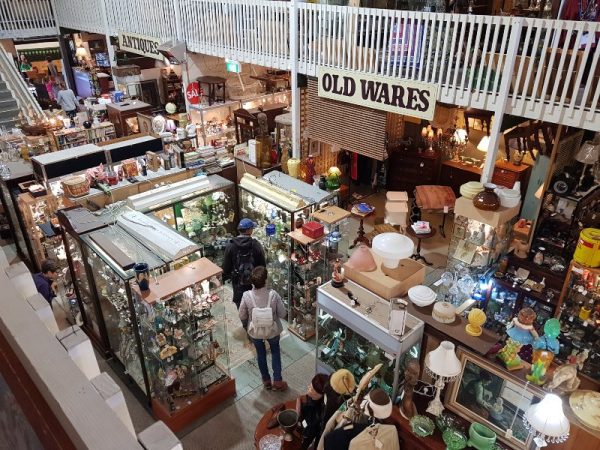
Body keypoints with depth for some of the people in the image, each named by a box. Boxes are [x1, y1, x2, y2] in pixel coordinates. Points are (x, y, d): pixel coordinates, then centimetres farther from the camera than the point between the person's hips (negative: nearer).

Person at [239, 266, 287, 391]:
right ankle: (277, 381, 32)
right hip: (272, 330, 0)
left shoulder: (246, 296, -25)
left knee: (260, 353, 27)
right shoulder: (273, 294, -26)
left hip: (255, 332, 1)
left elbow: (242, 316, -11)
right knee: (275, 352, 28)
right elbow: (283, 314, -14)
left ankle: (266, 380, 44)